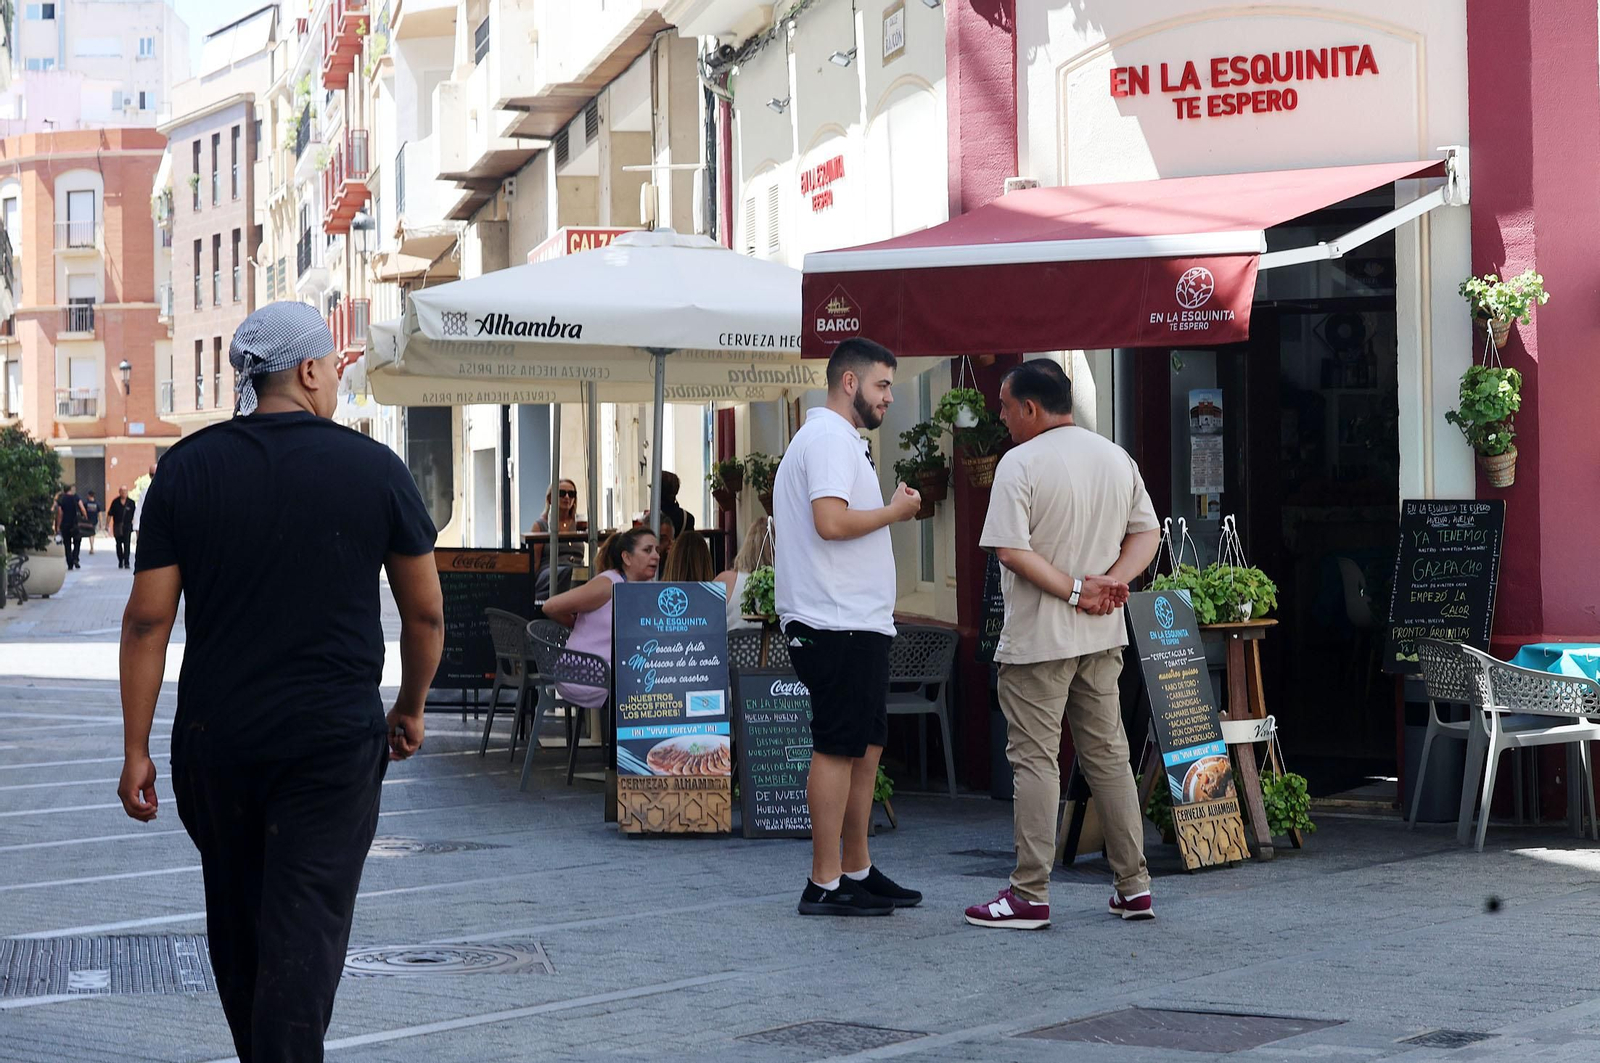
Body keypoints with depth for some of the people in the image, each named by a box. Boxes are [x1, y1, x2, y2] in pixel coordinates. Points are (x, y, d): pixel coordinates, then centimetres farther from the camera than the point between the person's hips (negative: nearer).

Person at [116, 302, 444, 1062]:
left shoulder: (188, 469, -1)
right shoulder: (375, 469, -4)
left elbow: (148, 618, -4)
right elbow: (426, 613, 3)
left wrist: (136, 750, 1)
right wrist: (411, 709, 19)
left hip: (216, 741, 3)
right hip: (334, 742, -2)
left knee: (236, 921, 19)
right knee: (303, 932, -2)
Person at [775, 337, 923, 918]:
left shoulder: (834, 438, 22)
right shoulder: (830, 438, -12)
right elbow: (831, 521, -24)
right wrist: (895, 510, -12)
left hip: (857, 623, 11)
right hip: (840, 624, -11)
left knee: (867, 744, 13)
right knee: (838, 748, -8)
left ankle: (858, 871, 20)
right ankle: (825, 885, -5)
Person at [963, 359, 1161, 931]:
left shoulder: (1020, 464, -13)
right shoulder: (1117, 458, 9)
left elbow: (1013, 551, -20)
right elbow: (1146, 533, 9)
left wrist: (1074, 591, -15)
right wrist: (1111, 581, -4)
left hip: (1037, 640, -7)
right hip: (1102, 636, 7)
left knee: (1034, 760, -2)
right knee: (1108, 754, 13)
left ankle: (1030, 895, -1)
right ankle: (1134, 885, 15)